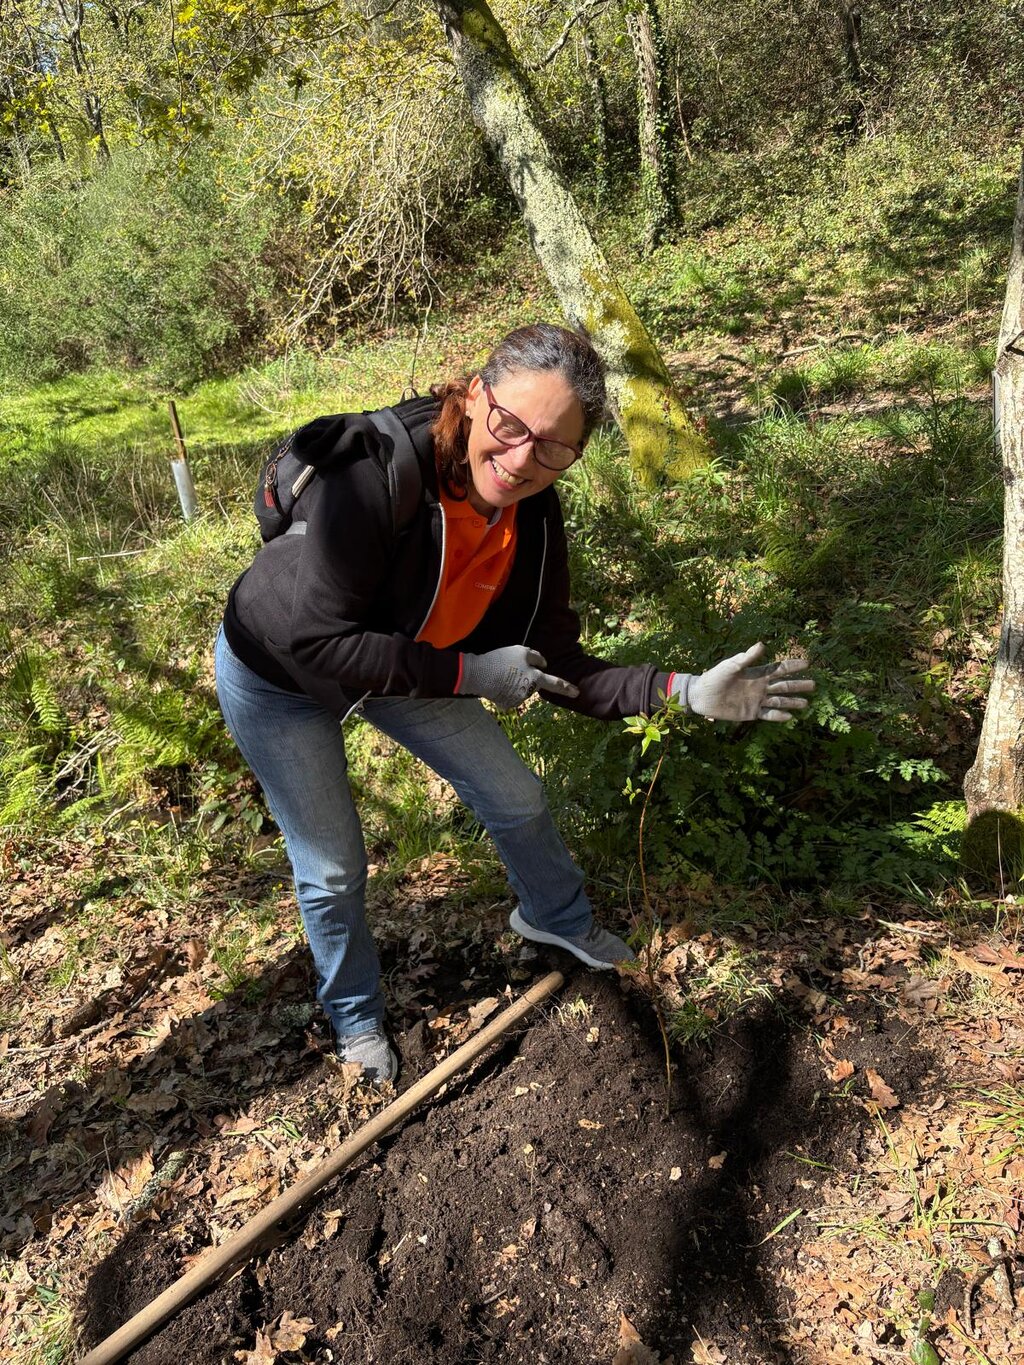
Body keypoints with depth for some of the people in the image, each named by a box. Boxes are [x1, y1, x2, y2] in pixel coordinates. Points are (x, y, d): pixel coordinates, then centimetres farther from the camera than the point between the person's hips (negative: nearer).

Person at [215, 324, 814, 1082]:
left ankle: (555, 918, 46)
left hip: (406, 664, 5)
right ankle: (355, 1018, 38)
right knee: (333, 871, 6)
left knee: (516, 799, 13)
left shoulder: (534, 518, -19)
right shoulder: (376, 473, -38)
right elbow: (318, 642, -37)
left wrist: (686, 693, -25)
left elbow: (560, 670, -14)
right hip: (278, 678, -5)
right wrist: (467, 674, -34)